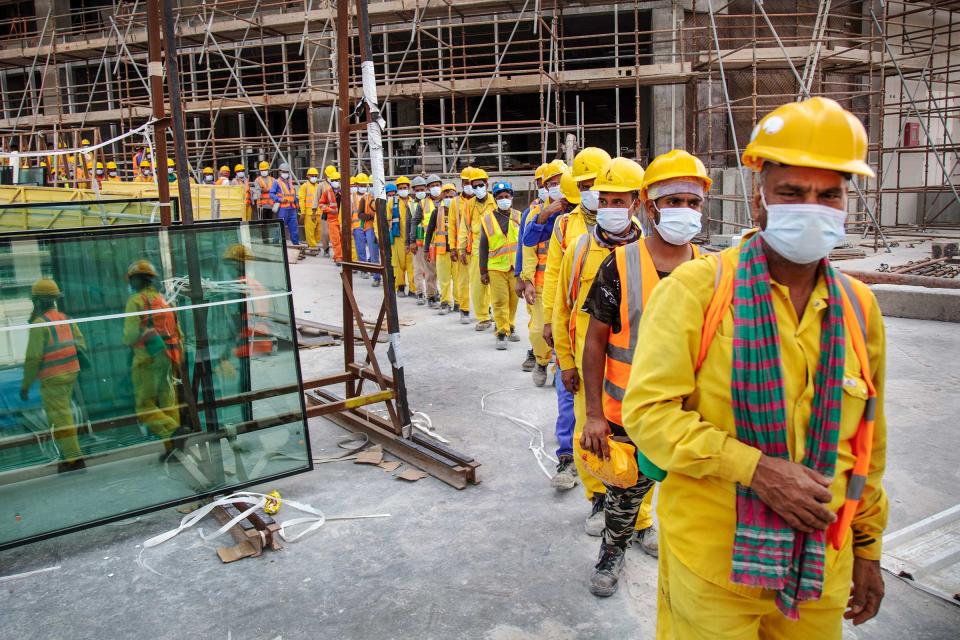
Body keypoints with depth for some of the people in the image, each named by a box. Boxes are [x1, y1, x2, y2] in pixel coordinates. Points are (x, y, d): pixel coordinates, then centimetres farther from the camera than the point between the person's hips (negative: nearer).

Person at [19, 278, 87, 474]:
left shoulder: (39, 324, -12)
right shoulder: (67, 319, 9)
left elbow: (33, 358, -13)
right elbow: (80, 345, 9)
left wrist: (25, 385, -5)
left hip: (52, 379, -7)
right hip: (71, 374, 7)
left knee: (59, 418, -3)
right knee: (63, 414, 18)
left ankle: (74, 458, -5)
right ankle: (68, 453, 21)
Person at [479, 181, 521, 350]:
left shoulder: (519, 217, 3)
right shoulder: (487, 219, 0)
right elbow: (483, 247, 3)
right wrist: (483, 271, 0)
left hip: (516, 266, 2)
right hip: (496, 267, -1)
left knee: (513, 300, 11)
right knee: (500, 301, -4)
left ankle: (510, 327, 29)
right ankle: (502, 333, 3)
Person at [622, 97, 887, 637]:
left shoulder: (860, 308, 4)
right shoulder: (694, 288, -12)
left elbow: (868, 444, 12)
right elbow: (649, 410, -16)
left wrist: (868, 549, 16)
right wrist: (757, 468, -22)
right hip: (711, 561, -4)